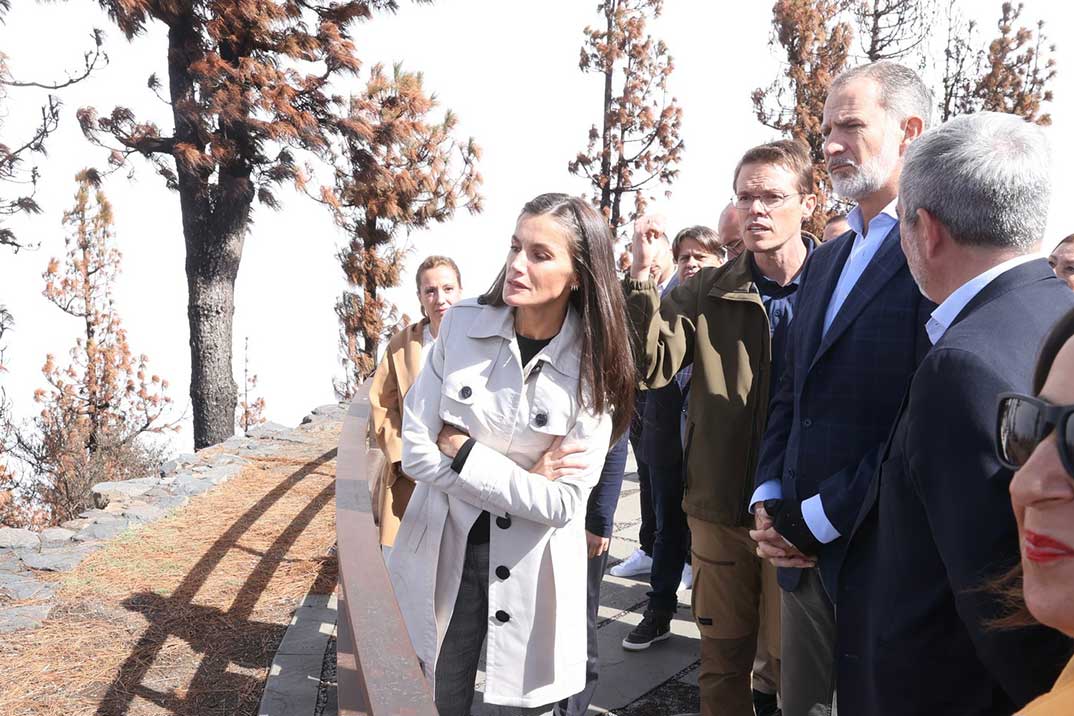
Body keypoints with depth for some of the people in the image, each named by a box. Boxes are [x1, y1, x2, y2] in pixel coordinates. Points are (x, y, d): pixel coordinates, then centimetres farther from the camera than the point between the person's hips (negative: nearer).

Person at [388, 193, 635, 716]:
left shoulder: (593, 368, -13)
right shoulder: (462, 324, -8)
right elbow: (416, 452, -10)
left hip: (531, 574, -2)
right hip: (441, 555, 2)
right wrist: (525, 478, -15)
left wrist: (461, 450, -17)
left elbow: (563, 504, -17)